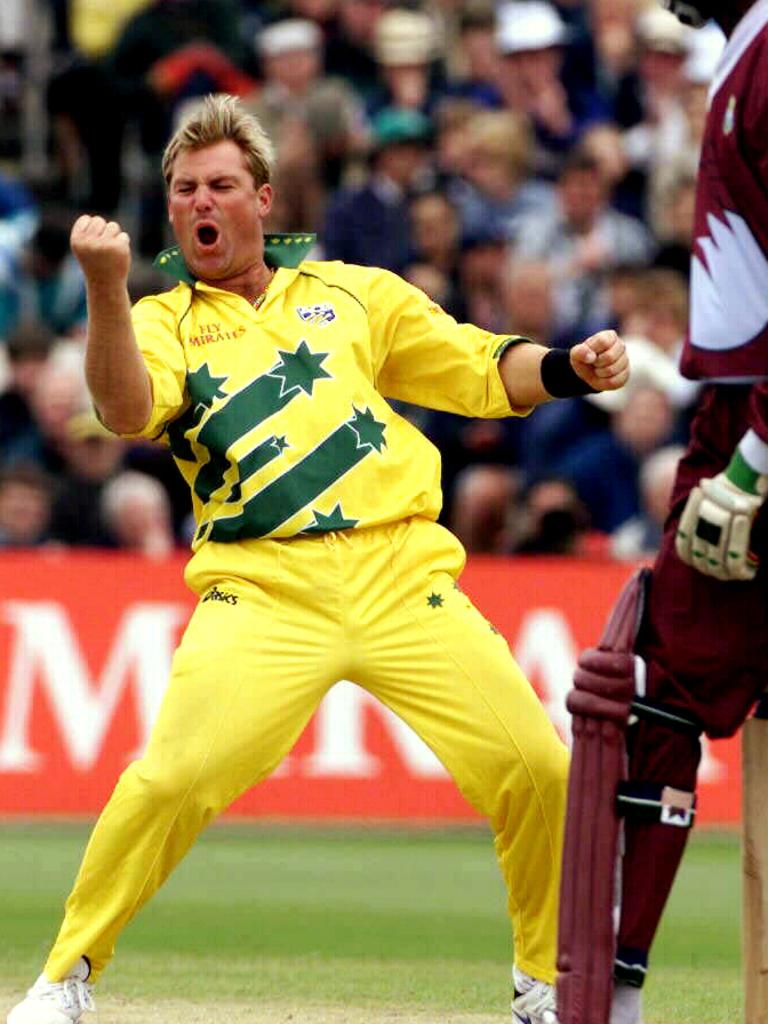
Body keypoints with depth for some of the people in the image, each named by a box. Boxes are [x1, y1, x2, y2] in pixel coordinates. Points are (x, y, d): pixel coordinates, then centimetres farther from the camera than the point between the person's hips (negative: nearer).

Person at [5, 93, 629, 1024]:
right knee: (173, 777, -23)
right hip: (262, 591, -2)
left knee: (538, 771, -8)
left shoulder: (354, 294, 19)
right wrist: (105, 287, -26)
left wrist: (568, 368, -1)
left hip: (404, 579, 2)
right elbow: (125, 411, -11)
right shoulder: (161, 323, 11)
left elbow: (484, 369, 19)